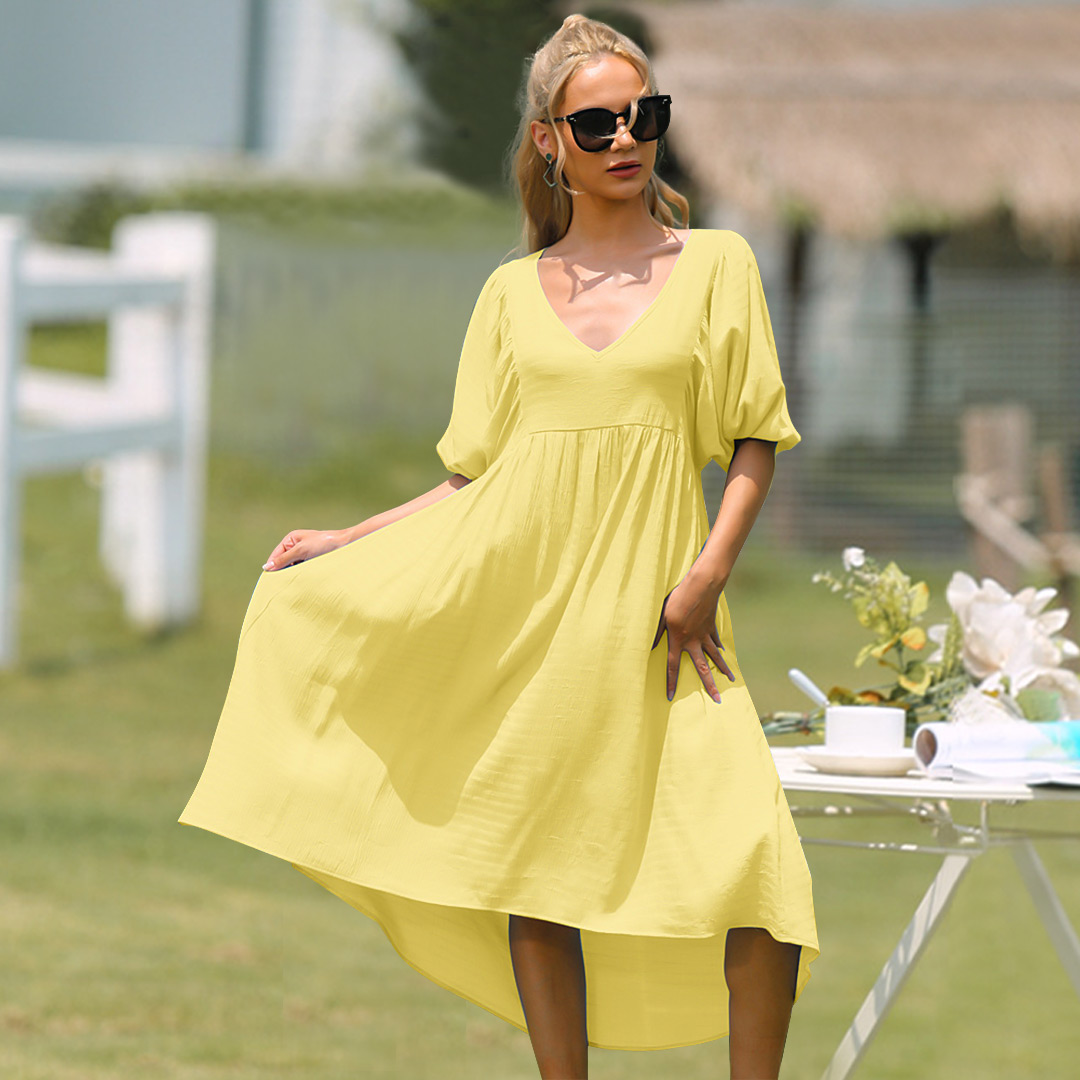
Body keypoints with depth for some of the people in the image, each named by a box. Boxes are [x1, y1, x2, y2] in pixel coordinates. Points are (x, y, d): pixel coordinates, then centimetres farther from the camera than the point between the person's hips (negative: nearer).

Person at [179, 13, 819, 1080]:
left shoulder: (714, 263, 6)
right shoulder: (513, 291, 11)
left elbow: (757, 439, 4)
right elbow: (476, 474, 15)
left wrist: (707, 572, -9)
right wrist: (340, 544, 10)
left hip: (651, 609, -2)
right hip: (523, 601, 2)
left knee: (754, 864, -14)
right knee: (536, 867, 1)